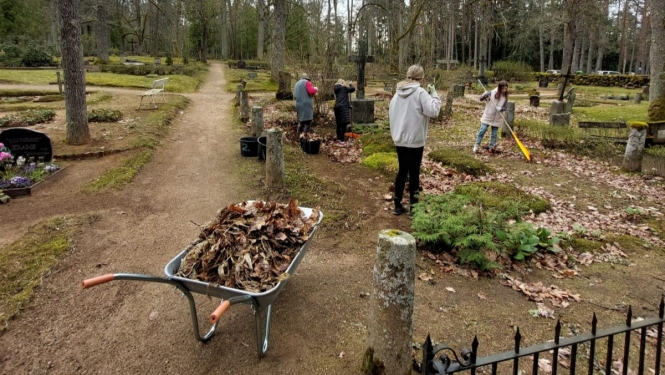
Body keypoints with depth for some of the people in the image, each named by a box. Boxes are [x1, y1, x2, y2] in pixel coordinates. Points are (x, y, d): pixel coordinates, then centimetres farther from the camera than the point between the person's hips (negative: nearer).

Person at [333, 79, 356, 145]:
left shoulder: (337, 89, 19)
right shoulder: (344, 88, -1)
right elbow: (353, 89, -1)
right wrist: (351, 84, 18)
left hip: (337, 107, 8)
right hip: (343, 107, -8)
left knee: (339, 124, 18)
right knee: (343, 124, -10)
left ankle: (338, 138, 29)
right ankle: (342, 141, -15)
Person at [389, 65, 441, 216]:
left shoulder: (398, 92, 7)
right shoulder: (420, 92, -13)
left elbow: (391, 112, 12)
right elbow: (433, 111, -18)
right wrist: (434, 94, -7)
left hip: (399, 139, 6)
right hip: (415, 140, -6)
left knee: (402, 171, 15)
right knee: (414, 173, 3)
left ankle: (397, 205, 20)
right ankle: (414, 207, 10)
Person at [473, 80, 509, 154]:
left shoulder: (505, 97, -2)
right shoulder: (492, 93, -10)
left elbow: (505, 108, -1)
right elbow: (481, 99, -8)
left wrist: (500, 108, -24)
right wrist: (485, 95, -29)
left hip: (497, 119, 2)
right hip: (487, 117, -2)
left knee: (494, 134, 7)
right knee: (482, 131, -3)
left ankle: (492, 147, 16)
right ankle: (476, 146, 7)